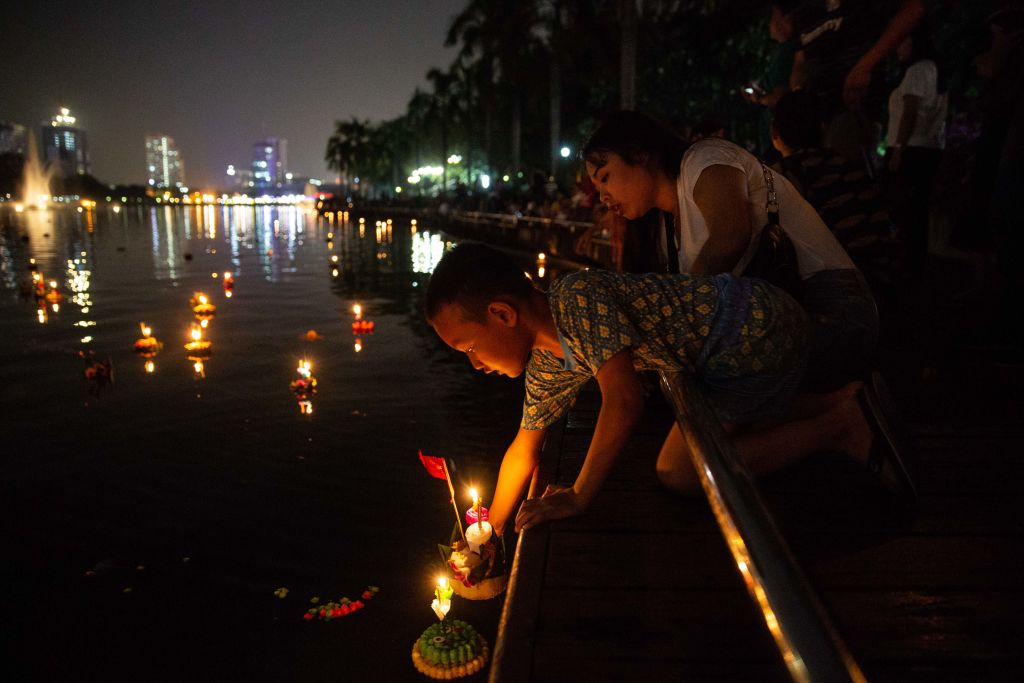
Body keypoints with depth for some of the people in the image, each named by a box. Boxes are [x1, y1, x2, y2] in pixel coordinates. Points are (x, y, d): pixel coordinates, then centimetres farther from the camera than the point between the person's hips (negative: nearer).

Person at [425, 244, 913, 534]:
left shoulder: (578, 296, -26)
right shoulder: (547, 364, 3)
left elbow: (624, 402, -31)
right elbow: (523, 450, 13)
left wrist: (579, 497, -19)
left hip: (758, 327, -9)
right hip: (736, 350, 9)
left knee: (677, 471, -7)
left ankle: (836, 428, -1)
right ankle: (839, 405, 22)